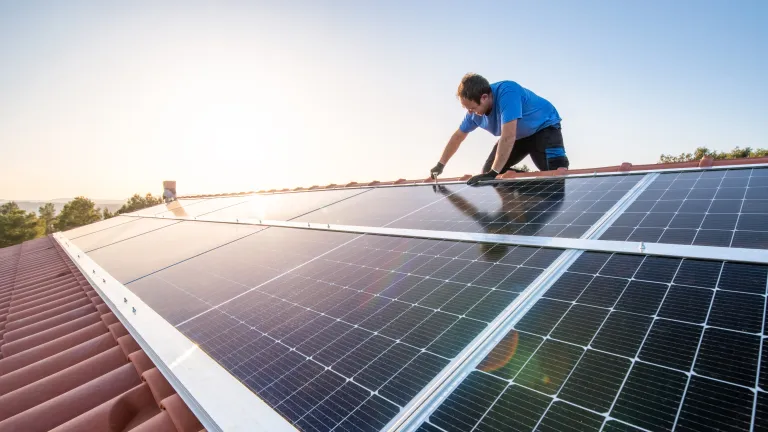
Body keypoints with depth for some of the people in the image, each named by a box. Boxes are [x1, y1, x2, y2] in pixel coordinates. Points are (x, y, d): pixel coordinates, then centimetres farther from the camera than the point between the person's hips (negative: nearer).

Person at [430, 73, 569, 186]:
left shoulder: (507, 92, -39)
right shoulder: (475, 111, -16)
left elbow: (508, 137, -45)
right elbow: (458, 137, -1)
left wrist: (493, 173, -47)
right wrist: (440, 165, 4)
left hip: (544, 127, -6)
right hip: (519, 136, 7)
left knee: (556, 172, -30)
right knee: (487, 171, 1)